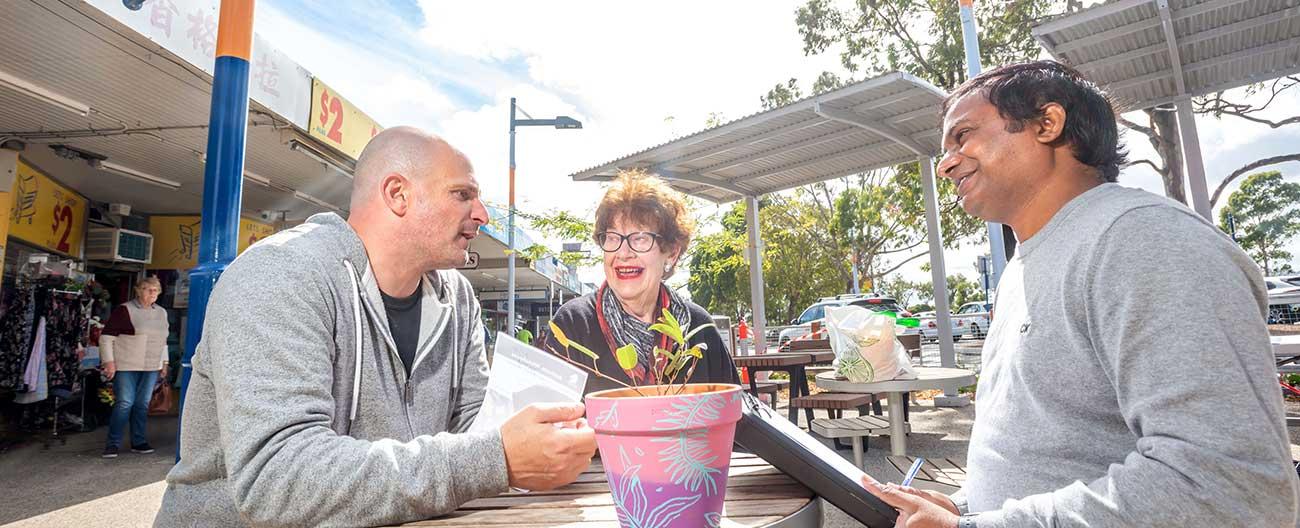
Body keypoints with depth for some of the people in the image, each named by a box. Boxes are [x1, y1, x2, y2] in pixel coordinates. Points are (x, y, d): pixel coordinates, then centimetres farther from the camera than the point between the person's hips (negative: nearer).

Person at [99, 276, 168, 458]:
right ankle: (112, 444, 8)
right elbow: (106, 336, -7)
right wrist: (109, 362, -13)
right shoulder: (124, 310, -7)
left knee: (143, 404, 9)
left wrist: (164, 362, 19)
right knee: (124, 404, -5)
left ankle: (139, 442, 17)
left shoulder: (161, 313, 12)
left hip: (151, 367, 5)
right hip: (126, 366, -5)